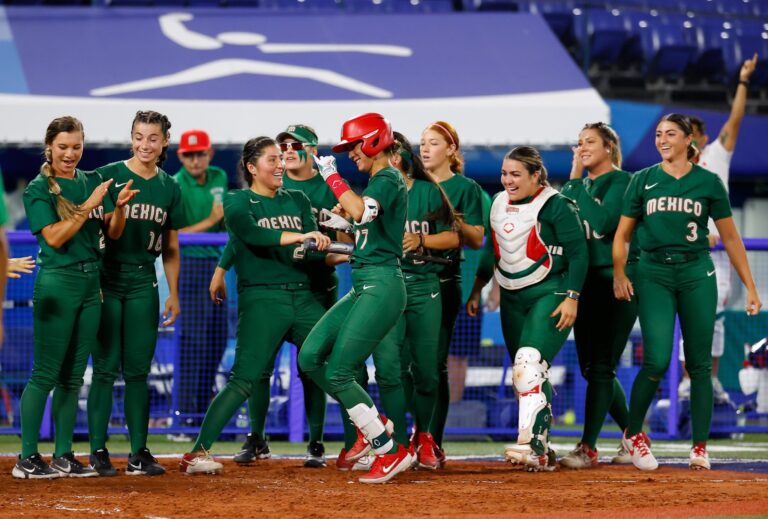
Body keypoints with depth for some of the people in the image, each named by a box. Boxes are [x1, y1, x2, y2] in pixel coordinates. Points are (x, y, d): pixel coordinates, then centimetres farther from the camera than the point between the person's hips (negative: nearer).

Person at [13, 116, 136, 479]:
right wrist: (89, 206, -19)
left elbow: (113, 233, 9)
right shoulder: (38, 189, -5)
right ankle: (27, 459, -5)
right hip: (57, 283, -6)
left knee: (73, 377, 9)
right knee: (45, 374, -7)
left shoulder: (93, 181, 11)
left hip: (91, 284, 6)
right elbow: (55, 237, -15)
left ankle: (63, 456, 13)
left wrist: (119, 206, -10)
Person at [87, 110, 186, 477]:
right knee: (106, 366, -4)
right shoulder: (108, 176, -4)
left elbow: (170, 247, 16)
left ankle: (139, 452, 8)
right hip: (108, 278, -4)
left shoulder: (169, 188, 10)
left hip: (144, 282, 4)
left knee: (138, 369, 5)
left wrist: (173, 294, 11)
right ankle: (98, 450, 0)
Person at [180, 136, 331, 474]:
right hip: (261, 298, -5)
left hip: (303, 298, 5)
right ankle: (198, 453, -8)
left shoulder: (297, 200, 17)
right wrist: (299, 236, -27)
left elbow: (315, 248, 9)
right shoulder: (238, 202, 1)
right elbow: (252, 233, -19)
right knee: (244, 380, -12)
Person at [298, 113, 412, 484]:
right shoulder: (378, 182, 19)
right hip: (363, 286, 10)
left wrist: (332, 176, -19)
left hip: (381, 286, -10)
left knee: (337, 373, -11)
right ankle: (374, 423, 10)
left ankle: (391, 453, -4)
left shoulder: (387, 179, -10)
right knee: (310, 357, 1)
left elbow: (360, 212, -30)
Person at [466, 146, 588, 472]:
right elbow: (491, 251, 22)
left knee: (530, 364, -24)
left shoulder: (557, 206, -9)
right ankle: (543, 452, 13)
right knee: (523, 375, 6)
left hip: (549, 295, -7)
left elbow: (578, 253, -10)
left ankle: (533, 445, -31)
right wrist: (476, 291, 20)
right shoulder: (499, 204, 12)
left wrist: (571, 298, -16)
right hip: (512, 299, 7)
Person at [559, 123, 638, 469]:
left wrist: (577, 181, -16)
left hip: (616, 281, -8)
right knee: (591, 367, 10)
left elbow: (602, 223, -22)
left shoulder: (621, 182, -7)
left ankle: (588, 448, -11)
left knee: (600, 366, -10)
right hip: (586, 281, 8)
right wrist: (572, 180, -1)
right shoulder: (581, 184, 15)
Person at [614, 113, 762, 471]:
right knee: (657, 361, -13)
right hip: (654, 274, -1)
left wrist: (750, 287, 5)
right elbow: (622, 233, 10)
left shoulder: (708, 182, 6)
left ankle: (700, 447, 9)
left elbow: (730, 237, 8)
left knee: (699, 364, 1)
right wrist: (619, 273, -7)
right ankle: (633, 433, 7)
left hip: (697, 274, 1)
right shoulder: (643, 181, 8)